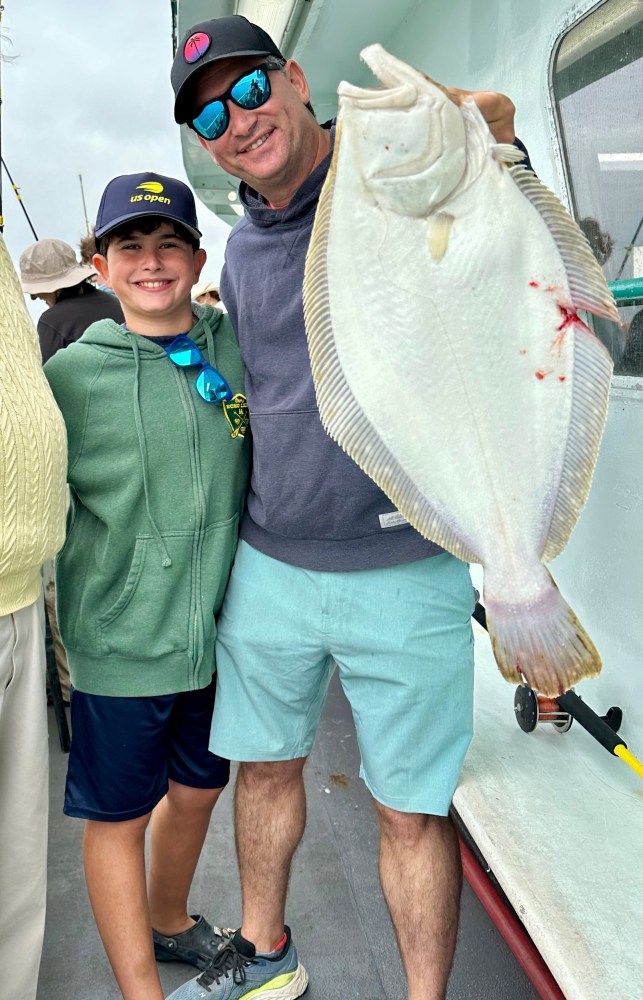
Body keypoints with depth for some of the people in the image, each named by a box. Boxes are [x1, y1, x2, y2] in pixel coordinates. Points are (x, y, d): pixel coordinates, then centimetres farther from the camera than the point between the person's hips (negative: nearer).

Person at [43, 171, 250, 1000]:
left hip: (223, 633, 4)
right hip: (119, 643, -4)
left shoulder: (238, 348, 0)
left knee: (196, 790, 22)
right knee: (117, 816, 10)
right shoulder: (72, 374, -8)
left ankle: (168, 922, 50)